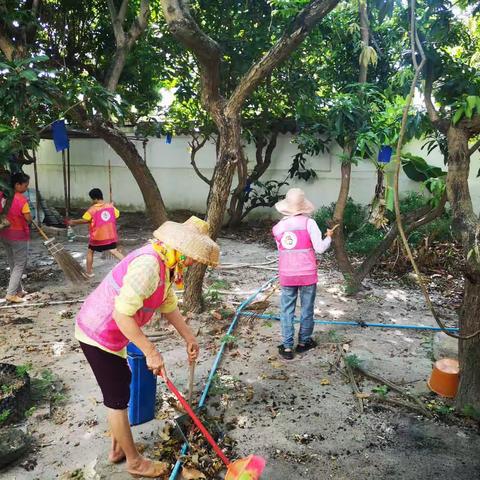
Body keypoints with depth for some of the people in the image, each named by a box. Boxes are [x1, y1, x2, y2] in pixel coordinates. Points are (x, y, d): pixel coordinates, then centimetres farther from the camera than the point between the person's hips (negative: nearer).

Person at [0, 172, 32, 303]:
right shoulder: (21, 199, -19)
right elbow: (29, 219, -16)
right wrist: (26, 215, 3)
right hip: (18, 235, -7)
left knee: (13, 264, 17)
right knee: (20, 265, 3)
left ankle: (19, 290, 27)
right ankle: (11, 294, 0)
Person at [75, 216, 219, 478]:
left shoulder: (166, 264, 2)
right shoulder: (149, 265, -30)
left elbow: (169, 306, 11)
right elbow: (122, 314, -31)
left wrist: (190, 338, 14)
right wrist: (151, 352, -27)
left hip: (109, 332, 10)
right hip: (99, 335, -10)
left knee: (120, 386, 22)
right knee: (118, 398, 5)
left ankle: (117, 448, 42)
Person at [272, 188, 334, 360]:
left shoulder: (278, 227, -1)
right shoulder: (309, 223, -9)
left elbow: (281, 250, 4)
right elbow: (319, 248, -10)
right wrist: (329, 237, 7)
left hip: (286, 274, 2)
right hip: (307, 274, -2)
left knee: (287, 310, 10)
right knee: (307, 308, 14)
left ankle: (287, 347, 12)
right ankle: (303, 342, 28)